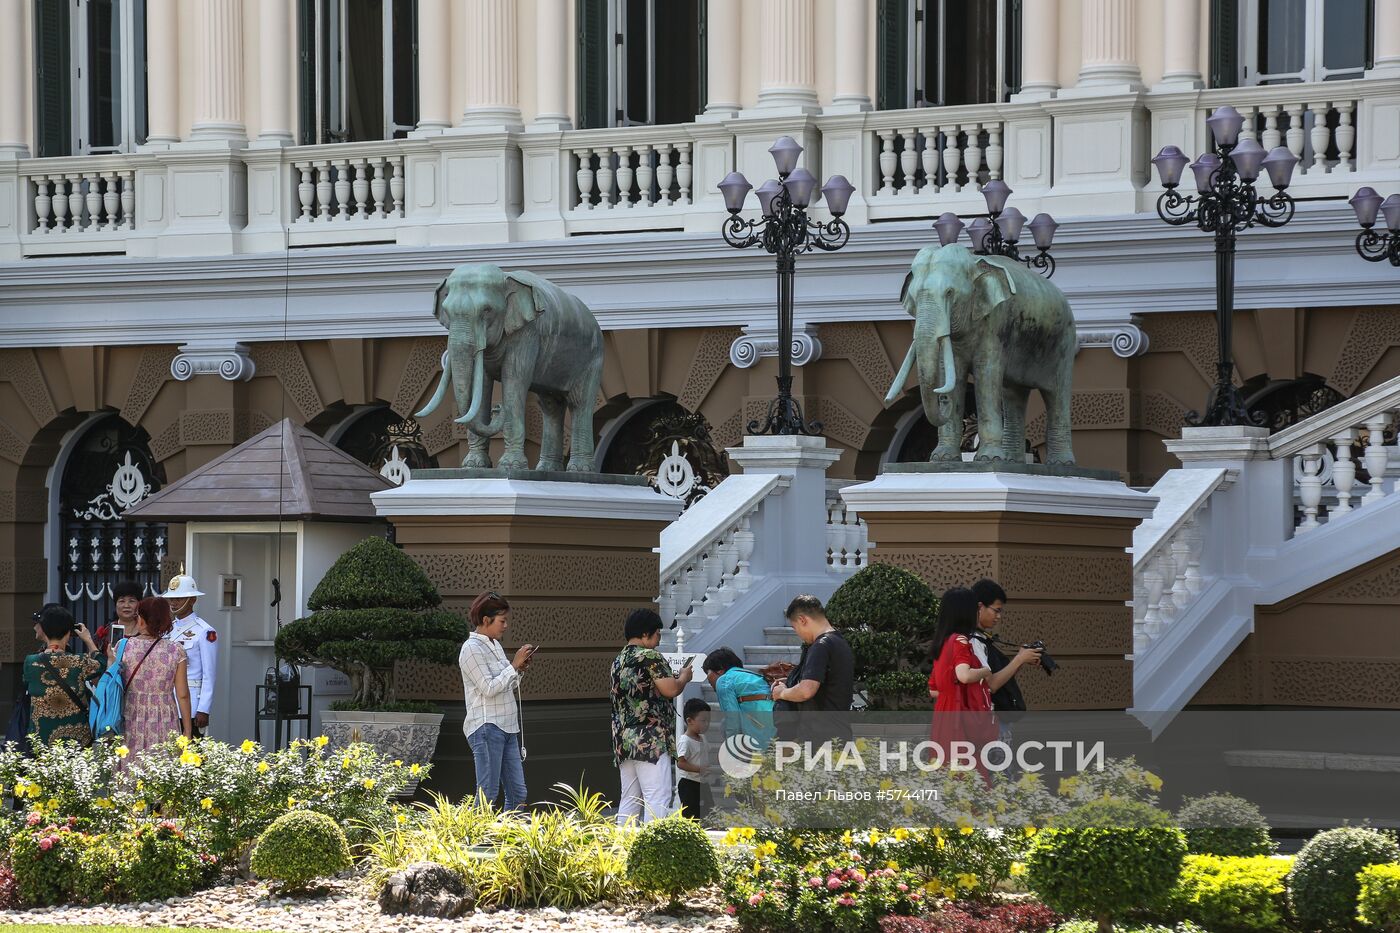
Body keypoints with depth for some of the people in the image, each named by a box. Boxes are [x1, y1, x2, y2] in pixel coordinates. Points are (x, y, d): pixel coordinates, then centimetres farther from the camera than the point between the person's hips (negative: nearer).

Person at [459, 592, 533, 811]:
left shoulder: (494, 645, 17)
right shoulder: (472, 649, -9)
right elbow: (489, 688, -16)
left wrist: (519, 670, 5)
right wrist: (514, 665, -11)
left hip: (507, 727, 9)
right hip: (486, 727, -9)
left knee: (518, 793, 6)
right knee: (488, 793, -9)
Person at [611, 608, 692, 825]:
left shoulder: (619, 660, 17)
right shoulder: (650, 658, -9)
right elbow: (671, 690, -14)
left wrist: (675, 678, 26)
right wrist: (684, 677, 6)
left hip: (623, 741, 9)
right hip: (651, 741, -9)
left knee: (629, 801, 10)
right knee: (657, 799, -10)